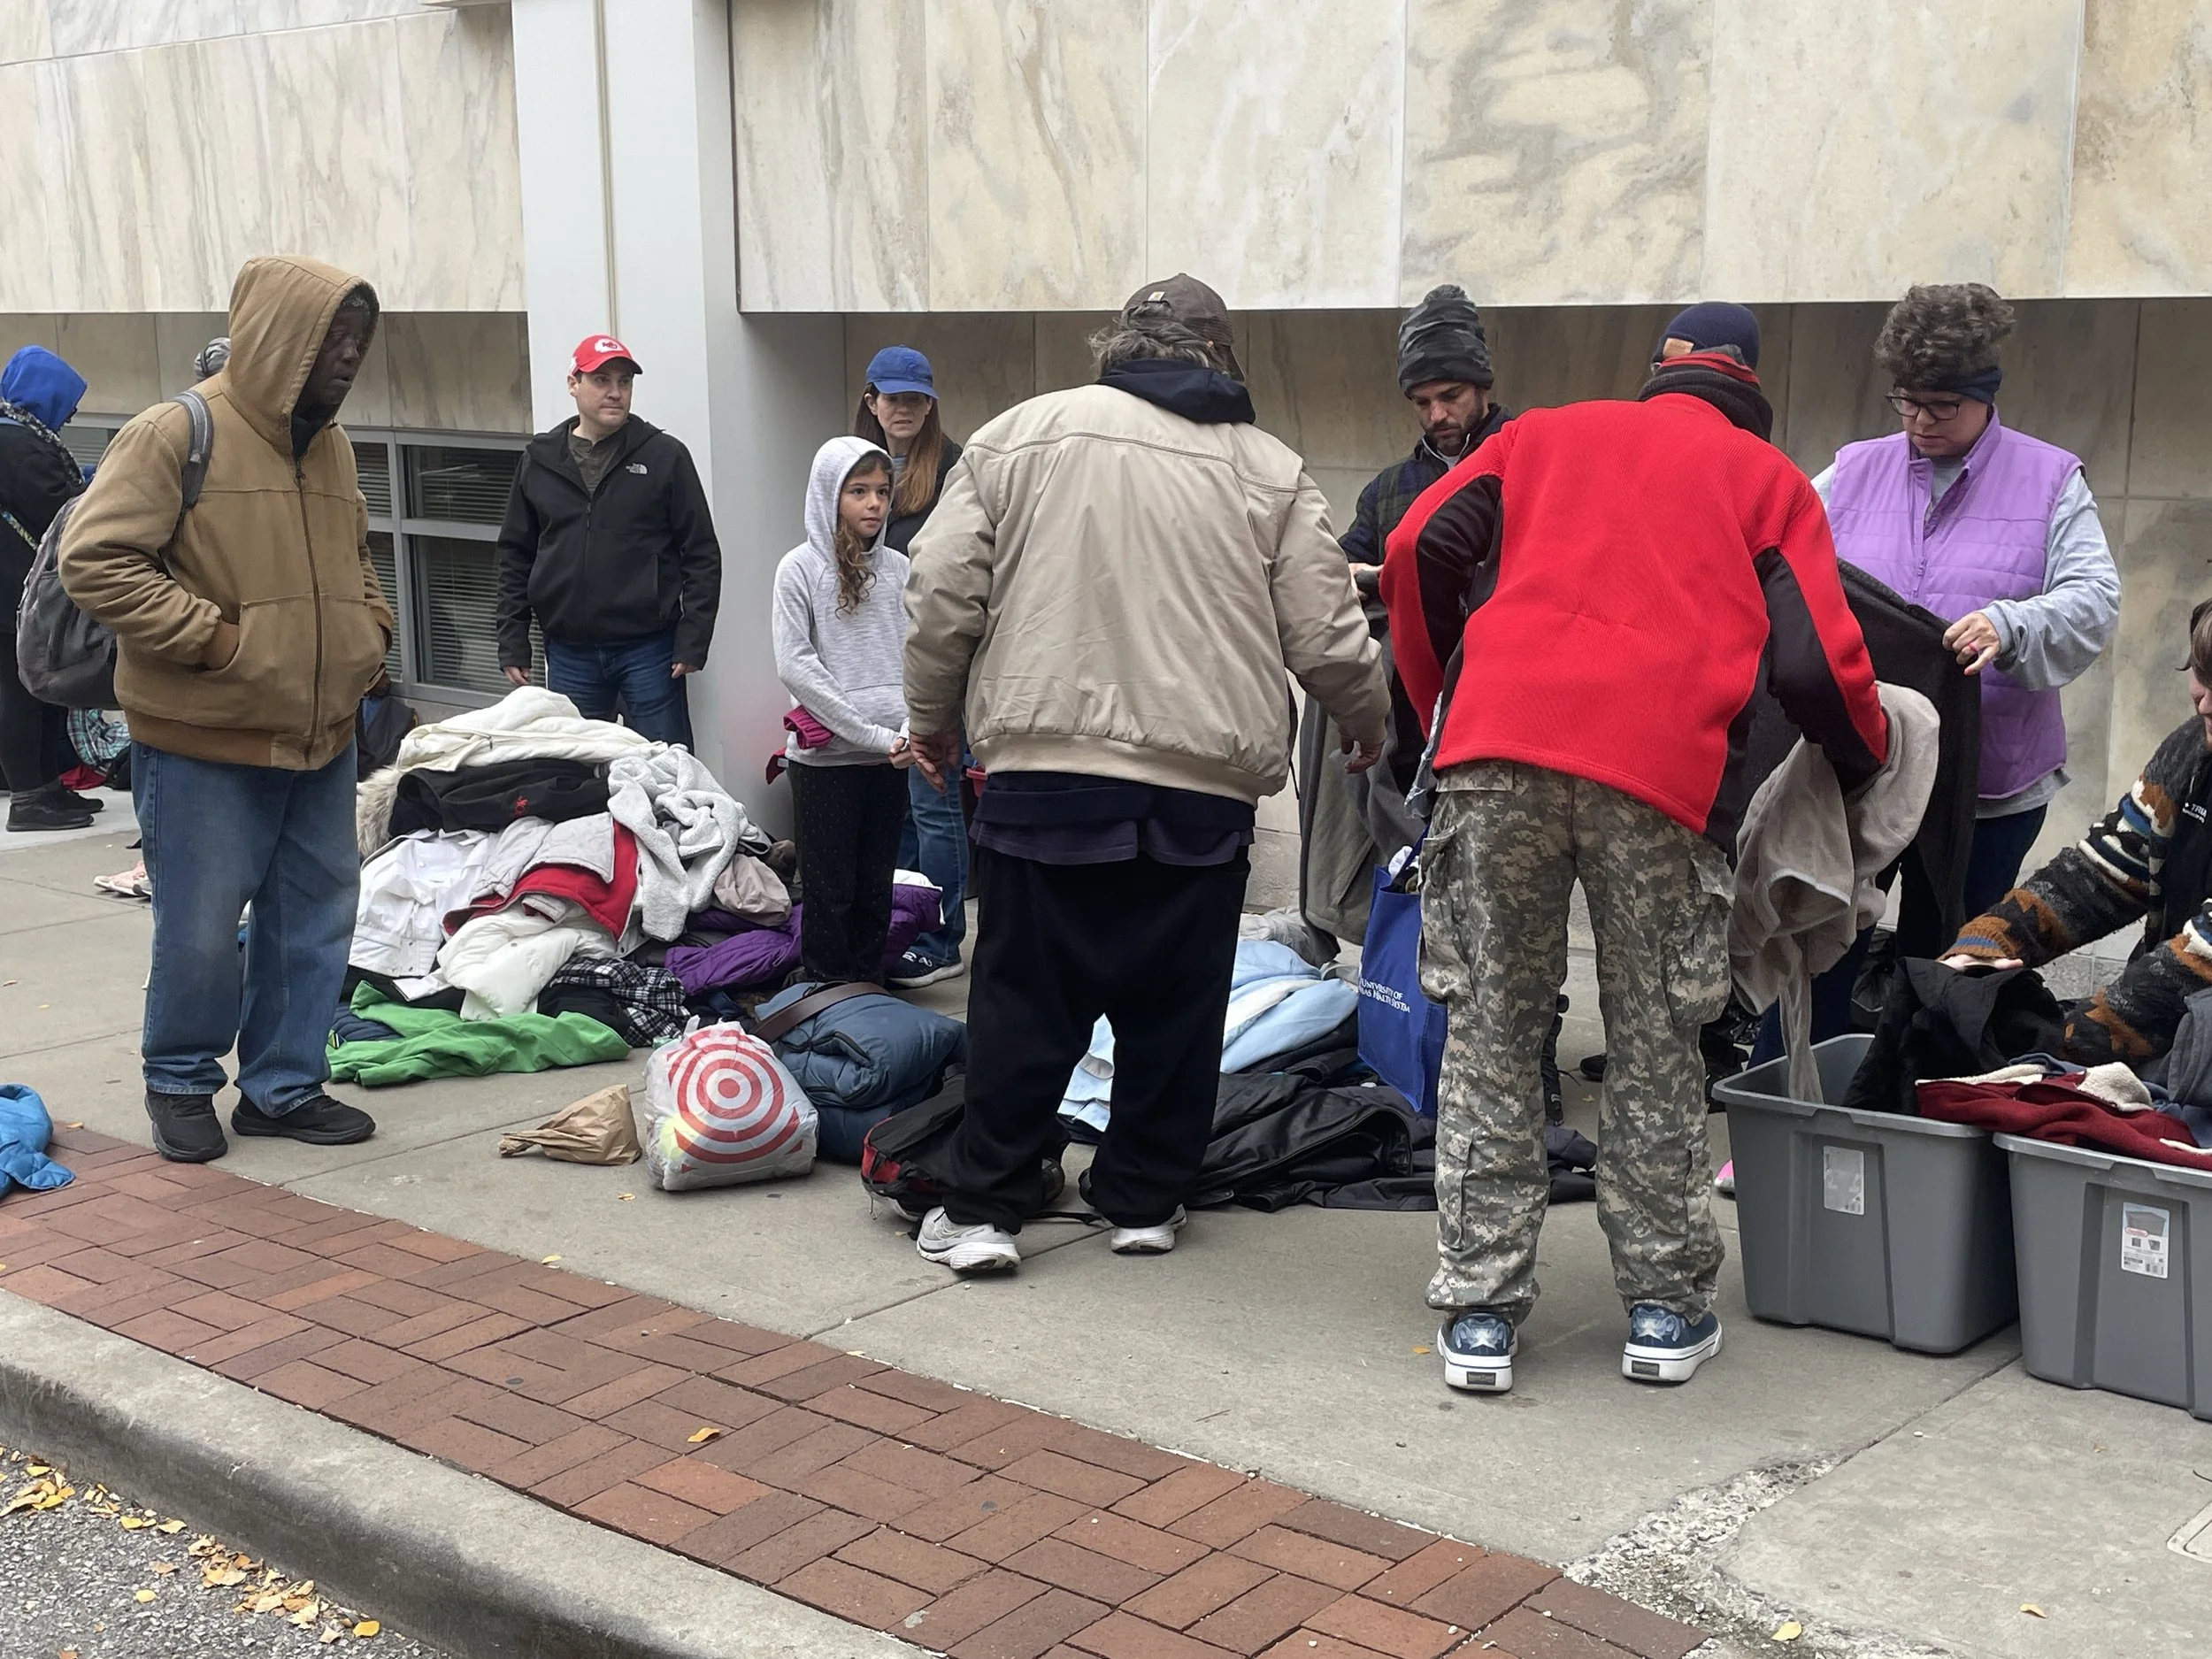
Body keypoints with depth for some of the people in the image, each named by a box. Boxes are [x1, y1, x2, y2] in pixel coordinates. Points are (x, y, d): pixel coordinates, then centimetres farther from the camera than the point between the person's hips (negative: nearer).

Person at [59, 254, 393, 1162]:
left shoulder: (330, 444, 12)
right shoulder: (175, 434, -11)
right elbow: (94, 561, -16)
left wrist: (370, 632, 8)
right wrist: (220, 639, -18)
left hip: (322, 739, 7)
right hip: (205, 745, -7)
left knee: (315, 918, 11)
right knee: (202, 928, 2)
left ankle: (285, 1086, 25)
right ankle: (181, 1085, 24)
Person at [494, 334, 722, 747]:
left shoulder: (664, 456, -1)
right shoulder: (539, 461, 8)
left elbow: (701, 554, -1)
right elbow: (515, 556, 12)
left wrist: (693, 641, -8)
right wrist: (512, 644, 6)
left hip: (649, 651, -3)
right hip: (569, 655, 3)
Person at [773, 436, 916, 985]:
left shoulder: (898, 569, 7)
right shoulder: (801, 568, -4)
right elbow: (795, 666, -11)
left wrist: (912, 728, -14)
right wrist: (873, 735, -15)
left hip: (890, 758, 4)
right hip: (825, 756, -4)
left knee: (876, 889, 12)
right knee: (830, 892, 3)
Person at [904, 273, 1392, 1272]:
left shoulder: (1019, 437, 5)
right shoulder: (1269, 472, 6)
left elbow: (942, 597, 3)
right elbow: (1326, 640, 5)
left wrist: (933, 721, 17)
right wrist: (1369, 723, 25)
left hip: (1042, 774, 0)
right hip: (1203, 791, 0)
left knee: (1024, 1002, 8)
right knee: (1172, 1007, 12)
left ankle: (983, 1209, 12)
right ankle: (1144, 1201, 21)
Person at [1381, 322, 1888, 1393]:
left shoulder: (1542, 434, 27)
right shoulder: (1769, 479, 22)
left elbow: (1420, 551, 11)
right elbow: (1814, 661, 9)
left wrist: (1441, 706, 21)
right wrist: (1869, 763, 27)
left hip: (1499, 752, 1)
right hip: (1662, 775, -1)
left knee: (1490, 1034, 9)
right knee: (1653, 1047, 12)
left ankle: (1478, 1311, 9)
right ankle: (1665, 1307, 19)